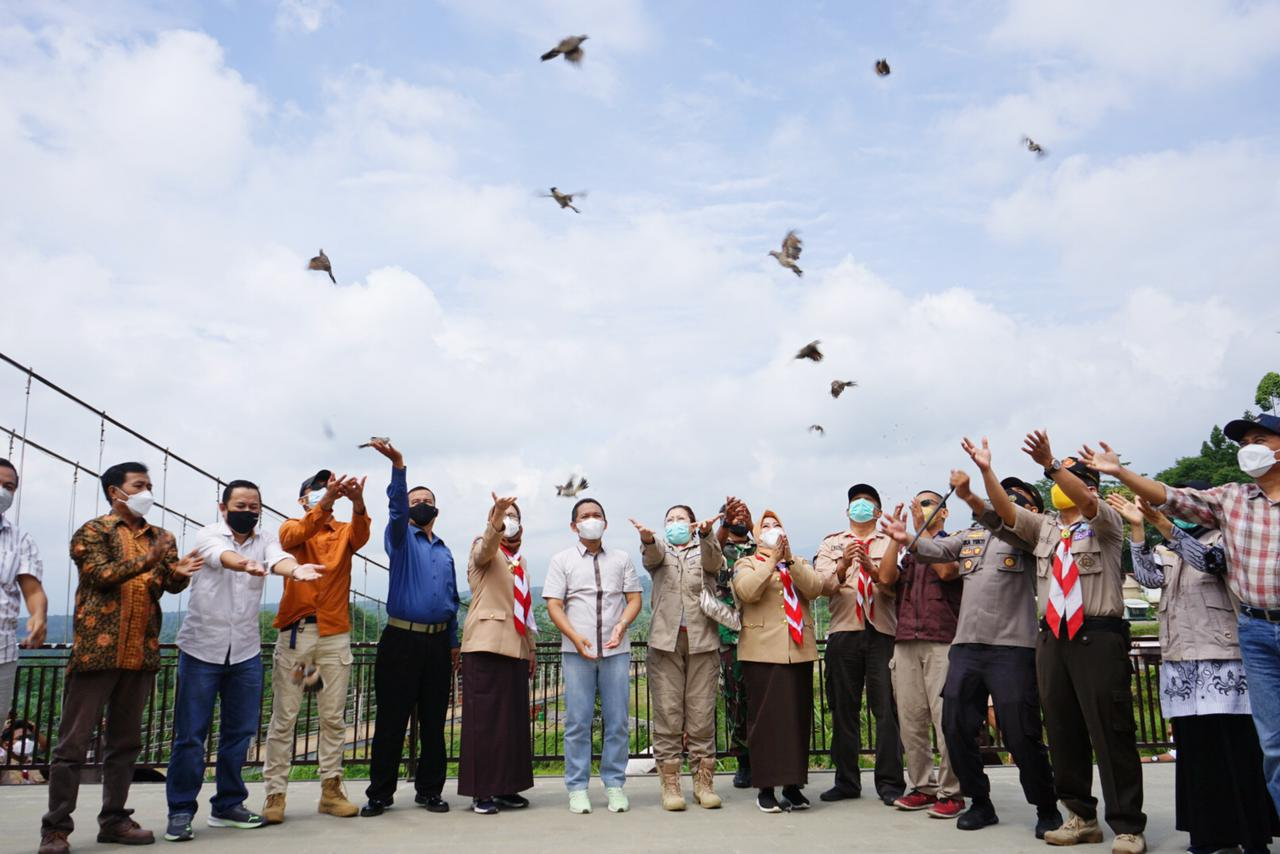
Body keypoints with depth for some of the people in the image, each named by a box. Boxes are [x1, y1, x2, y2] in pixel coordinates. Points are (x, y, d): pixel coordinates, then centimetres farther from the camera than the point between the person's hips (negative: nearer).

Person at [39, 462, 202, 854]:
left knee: (125, 741, 11)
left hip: (141, 653, 5)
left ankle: (114, 819, 20)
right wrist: (149, 559, -25)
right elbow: (101, 574, -14)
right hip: (96, 650, -5)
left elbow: (171, 585, 5)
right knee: (74, 741, 1)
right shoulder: (91, 532, 0)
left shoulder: (162, 537, 14)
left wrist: (179, 572, -18)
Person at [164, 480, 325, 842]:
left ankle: (228, 805, 23)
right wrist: (244, 563, -52)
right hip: (202, 647, -3)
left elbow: (277, 558, -19)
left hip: (245, 651, 3)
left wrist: (295, 569, -44)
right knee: (190, 734, 1)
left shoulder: (266, 540, 4)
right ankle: (180, 811, 13)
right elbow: (222, 556, -28)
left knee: (240, 731, 9)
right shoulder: (208, 536, -4)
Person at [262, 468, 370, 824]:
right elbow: (294, 535, -17)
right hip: (294, 632, -2)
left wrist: (357, 503, -34)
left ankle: (331, 789, 13)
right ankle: (275, 792, 9)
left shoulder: (344, 532, 11)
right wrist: (324, 503, -35)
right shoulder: (292, 527, 7)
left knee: (333, 717, 6)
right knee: (284, 715, 2)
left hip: (335, 634, 2)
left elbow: (361, 534, -12)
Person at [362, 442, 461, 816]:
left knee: (433, 721, 8)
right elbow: (396, 511, -18)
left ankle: (429, 789, 17)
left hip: (438, 642, 4)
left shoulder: (445, 552, 18)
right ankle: (380, 792, 10)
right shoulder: (401, 538, 3)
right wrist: (398, 467, -35)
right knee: (391, 719, 0)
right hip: (401, 639, -4)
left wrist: (454, 643, 15)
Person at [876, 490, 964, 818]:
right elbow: (886, 576, 3)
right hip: (906, 643, 5)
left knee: (946, 718, -7)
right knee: (910, 719, 3)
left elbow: (946, 570, -14)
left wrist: (921, 530, -7)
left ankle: (951, 791, 1)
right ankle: (923, 786, 12)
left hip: (942, 642, -5)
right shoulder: (907, 552, 21)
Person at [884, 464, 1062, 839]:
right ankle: (981, 803, 22)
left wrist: (969, 497, -36)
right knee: (957, 729, 6)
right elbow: (937, 550, 5)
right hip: (965, 645, 5)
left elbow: (1006, 525, -20)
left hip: (1012, 647, -5)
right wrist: (908, 540, -16)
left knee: (1021, 735, -2)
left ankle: (1047, 810, 18)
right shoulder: (972, 534, 19)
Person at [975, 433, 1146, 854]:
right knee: (1063, 732, 9)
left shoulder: (1106, 524, 1)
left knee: (1111, 733, -3)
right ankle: (1081, 817, 19)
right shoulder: (1044, 527, 16)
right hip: (1053, 637, 6)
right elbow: (1005, 510, 5)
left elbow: (1087, 503, -20)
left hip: (1098, 636, -5)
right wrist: (986, 470, -8)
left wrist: (1050, 463, -33)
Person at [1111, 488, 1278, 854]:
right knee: (1195, 749, 6)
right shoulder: (1167, 551, 19)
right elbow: (1150, 577, -1)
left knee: (1236, 748, -4)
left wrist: (1161, 522, -31)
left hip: (1221, 660, -5)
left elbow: (1207, 559, -18)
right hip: (1179, 662, 5)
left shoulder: (1222, 539, 4)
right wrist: (1137, 527, -9)